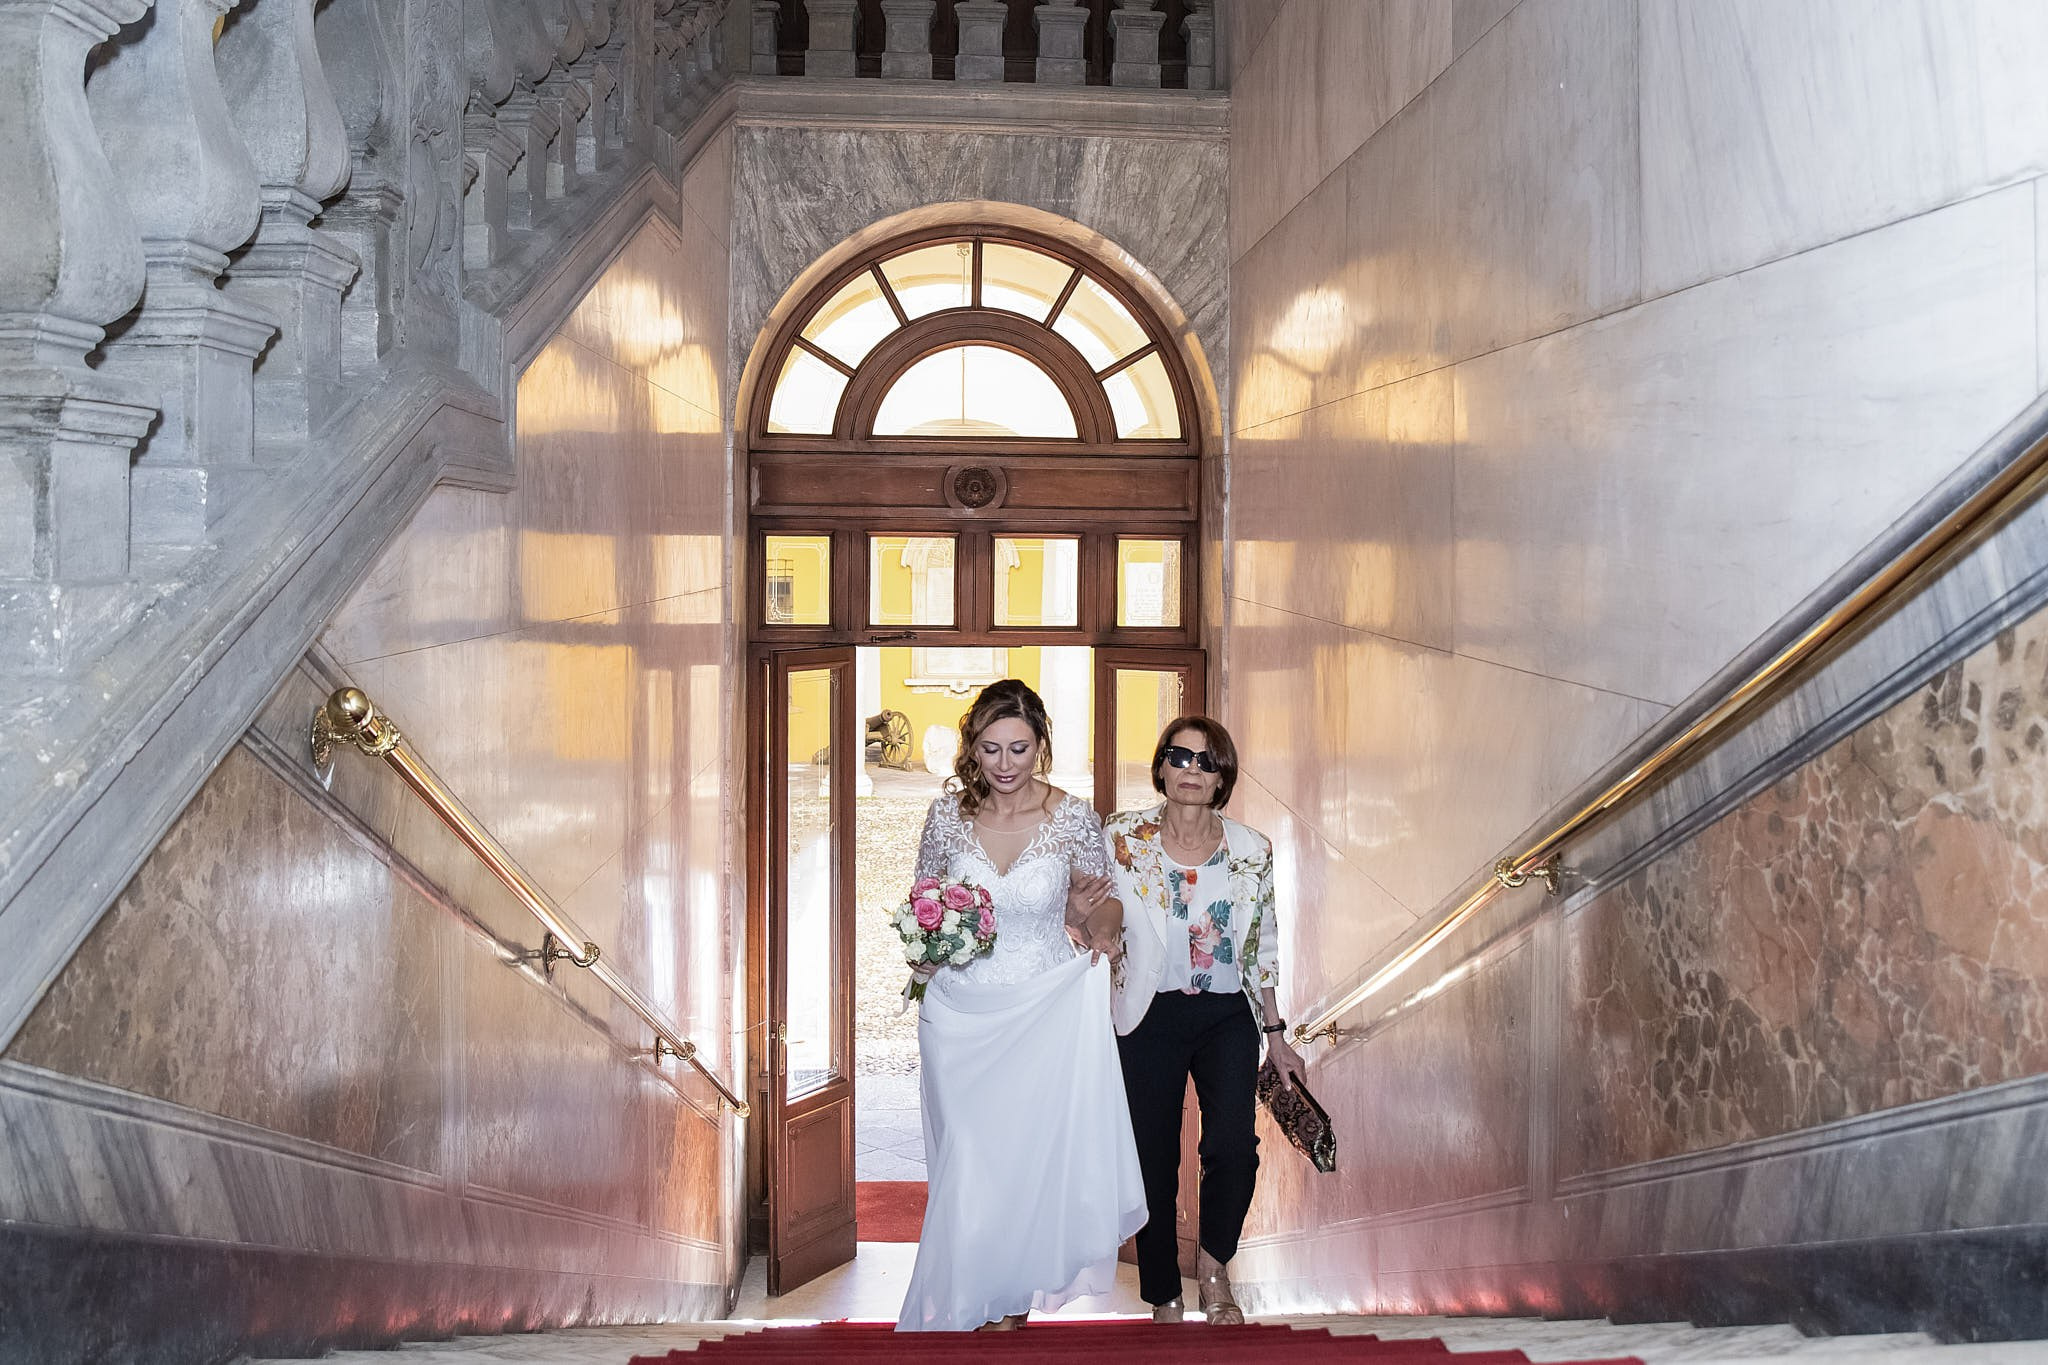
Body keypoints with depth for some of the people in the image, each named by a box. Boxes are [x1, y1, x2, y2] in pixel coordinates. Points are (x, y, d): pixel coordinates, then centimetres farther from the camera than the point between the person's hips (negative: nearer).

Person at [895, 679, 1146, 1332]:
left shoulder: (1073, 817, -9)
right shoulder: (947, 815, -5)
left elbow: (1105, 899, 6)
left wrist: (1099, 926, -16)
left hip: (1045, 1012, -1)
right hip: (961, 1012, 1)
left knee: (1036, 1151, 6)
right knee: (971, 1160, 8)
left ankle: (1014, 1297, 30)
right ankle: (973, 1305, 30)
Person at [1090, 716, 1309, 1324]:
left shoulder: (1252, 850, 0)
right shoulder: (1122, 838, -4)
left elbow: (1262, 948, 10)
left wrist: (1276, 1035, 11)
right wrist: (1076, 908, -17)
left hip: (1228, 1017, 1)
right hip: (1150, 1016, -1)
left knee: (1234, 1147, -16)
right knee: (1154, 1162, 4)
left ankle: (1214, 1262, 12)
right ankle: (1164, 1300, 24)